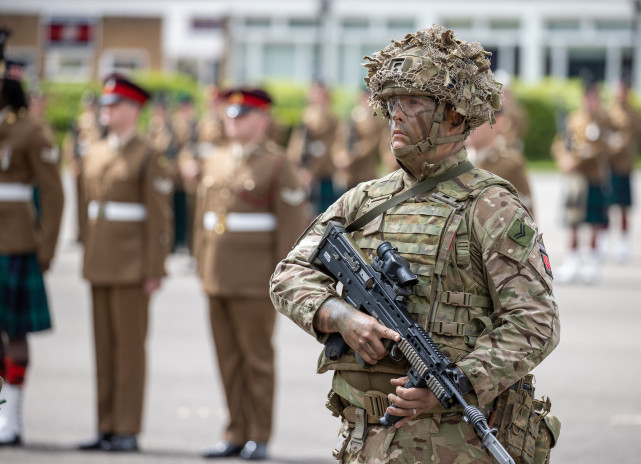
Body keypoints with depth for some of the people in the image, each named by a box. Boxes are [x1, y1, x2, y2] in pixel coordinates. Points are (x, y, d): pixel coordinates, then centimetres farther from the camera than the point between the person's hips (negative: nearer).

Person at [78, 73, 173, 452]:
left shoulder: (148, 158, -6)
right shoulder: (96, 155, 15)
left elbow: (160, 219, -9)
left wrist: (155, 271, -13)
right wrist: (88, 259, 15)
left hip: (132, 265, -7)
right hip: (100, 264, 7)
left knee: (130, 346, -4)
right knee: (104, 347, 8)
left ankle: (127, 431, 0)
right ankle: (107, 428, 12)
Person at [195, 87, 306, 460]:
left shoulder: (277, 165, -4)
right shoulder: (216, 163, 15)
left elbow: (292, 224, -8)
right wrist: (202, 268, 16)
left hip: (256, 282, -6)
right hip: (218, 281, 6)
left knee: (257, 359, 0)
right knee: (229, 360, 8)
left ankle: (259, 436, 6)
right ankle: (236, 434, 14)